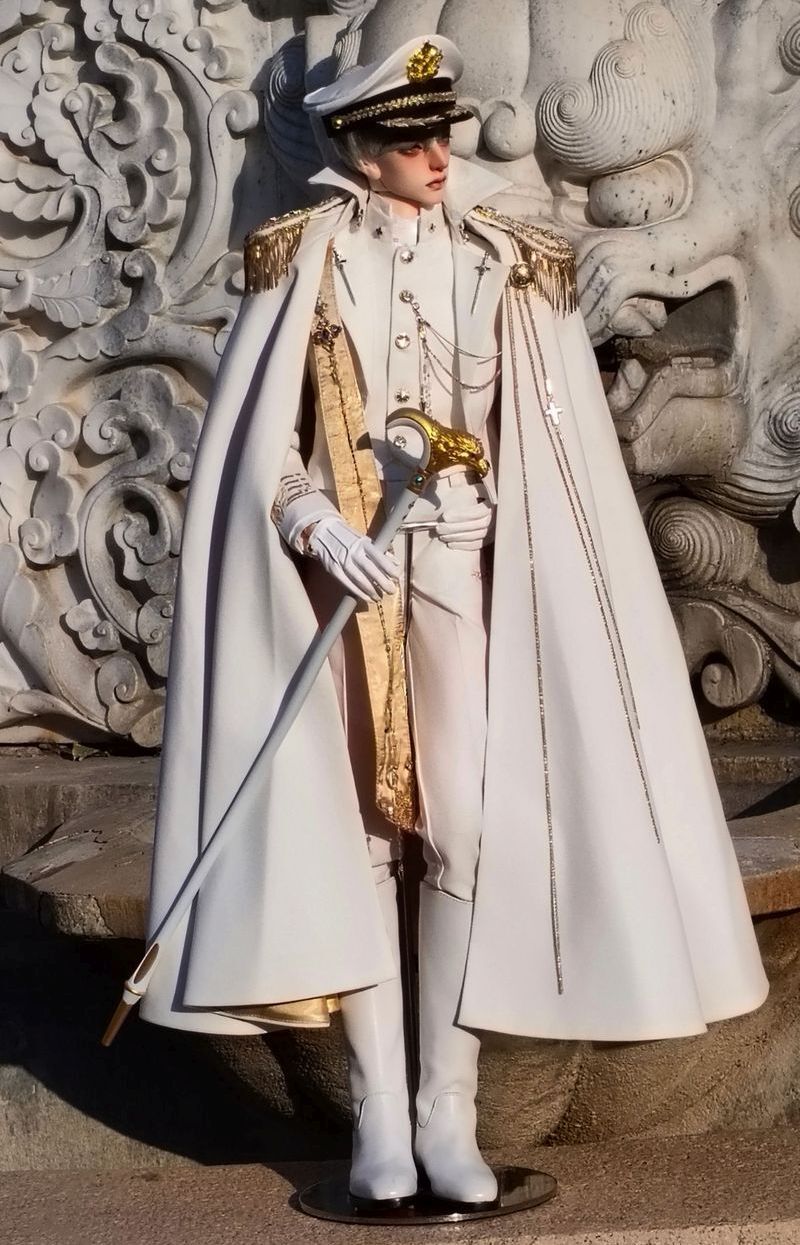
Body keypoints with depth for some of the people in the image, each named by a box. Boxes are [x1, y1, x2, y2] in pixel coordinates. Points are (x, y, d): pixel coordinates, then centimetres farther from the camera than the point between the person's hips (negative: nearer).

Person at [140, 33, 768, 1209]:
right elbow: (252, 441, -3)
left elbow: (562, 450, 7)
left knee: (469, 828, -6)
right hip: (340, 565, -1)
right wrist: (317, 525, -19)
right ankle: (380, 1115, 10)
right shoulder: (306, 261, 1)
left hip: (463, 571, 1)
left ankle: (448, 1113, 5)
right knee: (356, 831, 2)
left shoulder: (507, 266, 6)